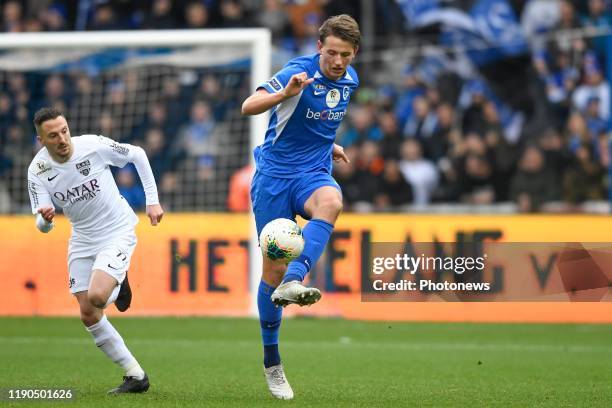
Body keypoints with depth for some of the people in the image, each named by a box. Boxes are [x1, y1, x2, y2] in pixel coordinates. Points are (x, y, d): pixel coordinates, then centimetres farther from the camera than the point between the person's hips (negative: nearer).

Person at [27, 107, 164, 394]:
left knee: (96, 297, -26)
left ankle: (119, 286, 12)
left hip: (118, 233, -4)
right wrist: (45, 219, -38)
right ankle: (135, 376, 12)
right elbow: (43, 226, -13)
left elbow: (137, 155, -3)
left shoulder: (94, 146, -21)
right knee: (88, 315, 0)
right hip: (82, 240, 4)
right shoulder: (38, 170, -13)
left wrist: (152, 201, -4)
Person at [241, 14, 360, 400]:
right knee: (273, 270, -1)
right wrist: (286, 93, -44)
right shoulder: (299, 72, -15)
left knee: (331, 202, -36)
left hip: (314, 173, 4)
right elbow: (249, 107, -30)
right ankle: (272, 364, 15)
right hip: (275, 176, -4)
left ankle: (293, 282, -48)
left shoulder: (349, 79, 5)